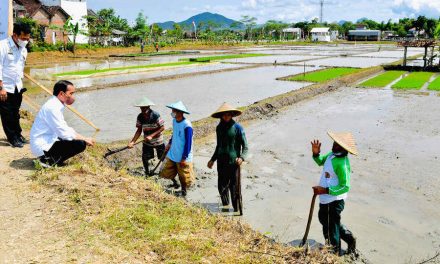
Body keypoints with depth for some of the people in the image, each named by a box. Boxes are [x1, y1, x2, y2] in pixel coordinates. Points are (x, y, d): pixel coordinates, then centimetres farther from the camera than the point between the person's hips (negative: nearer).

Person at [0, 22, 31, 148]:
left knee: (15, 114, 15)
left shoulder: (23, 49, 7)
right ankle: (12, 138, 14)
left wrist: (20, 84, 14)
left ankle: (18, 134, 27)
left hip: (17, 88, 6)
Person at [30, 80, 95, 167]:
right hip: (42, 146, -10)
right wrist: (84, 139, -12)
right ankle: (49, 160, -9)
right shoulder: (52, 107, -21)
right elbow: (64, 133, -23)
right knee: (80, 144, -19)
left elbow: (64, 128, 16)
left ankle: (49, 157, 10)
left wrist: (83, 138, 6)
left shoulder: (57, 105, 9)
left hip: (47, 141, 10)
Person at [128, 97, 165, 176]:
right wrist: (132, 141, -15)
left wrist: (151, 135, -27)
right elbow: (139, 130, -4)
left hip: (158, 141, -3)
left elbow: (162, 128, -19)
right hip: (147, 142, 3)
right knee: (145, 158, 4)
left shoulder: (156, 115, -22)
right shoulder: (140, 117, -10)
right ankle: (147, 173, 28)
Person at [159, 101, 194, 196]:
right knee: (167, 172, 16)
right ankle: (175, 183, 43)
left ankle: (183, 191, 32)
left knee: (184, 177, 8)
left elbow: (188, 143, -20)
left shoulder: (187, 125, -24)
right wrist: (169, 143, 14)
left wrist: (184, 158, -19)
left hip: (183, 157, -7)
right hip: (172, 154, 7)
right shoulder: (174, 121, 0)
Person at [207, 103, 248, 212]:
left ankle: (236, 211, 15)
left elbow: (245, 146, -6)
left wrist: (242, 157, -23)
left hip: (233, 162, -5)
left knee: (234, 188, 1)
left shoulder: (237, 127, -7)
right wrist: (213, 159, 18)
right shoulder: (219, 128, 8)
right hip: (221, 162, 5)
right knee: (222, 188, 11)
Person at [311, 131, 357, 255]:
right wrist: (316, 153, -5)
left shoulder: (342, 164, -29)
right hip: (325, 199, 9)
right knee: (324, 219, 29)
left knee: (330, 230, 9)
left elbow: (345, 187, -28)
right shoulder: (332, 154, -2)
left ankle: (335, 254, 31)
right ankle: (349, 238, 44)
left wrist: (325, 190, -31)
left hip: (334, 201, -9)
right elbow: (320, 161, 15)